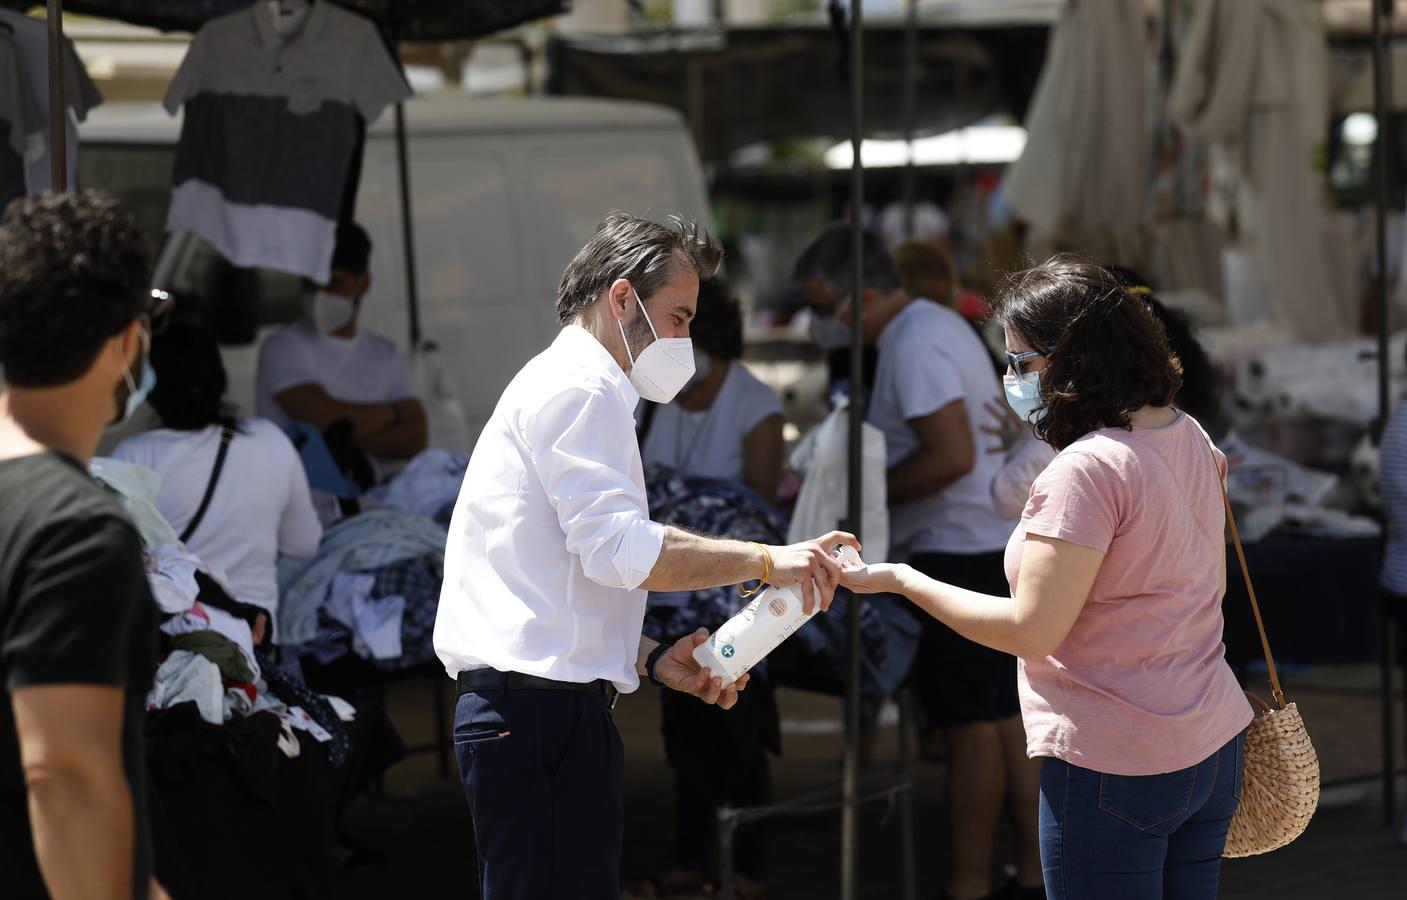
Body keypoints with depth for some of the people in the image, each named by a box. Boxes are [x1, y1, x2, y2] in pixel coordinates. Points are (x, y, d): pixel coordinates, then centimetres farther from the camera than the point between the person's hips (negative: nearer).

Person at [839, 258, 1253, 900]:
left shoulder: (1086, 469, -20)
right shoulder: (1190, 437, 8)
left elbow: (1031, 629, -20)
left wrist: (901, 580, -12)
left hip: (1114, 768, -9)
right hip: (1212, 749, 9)